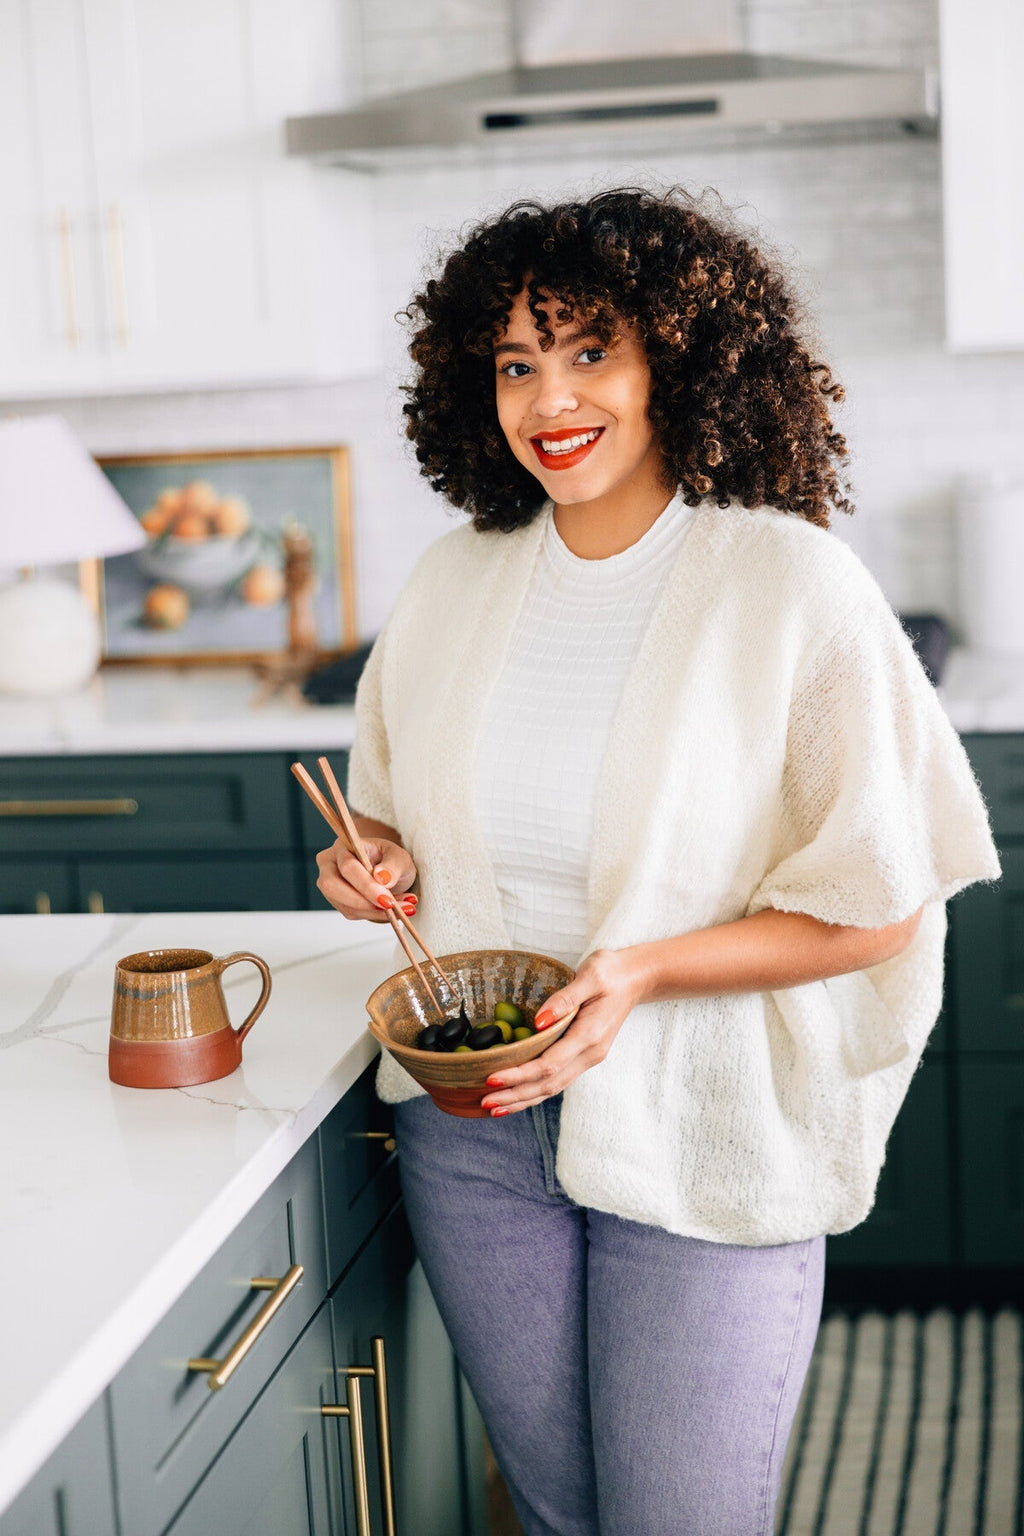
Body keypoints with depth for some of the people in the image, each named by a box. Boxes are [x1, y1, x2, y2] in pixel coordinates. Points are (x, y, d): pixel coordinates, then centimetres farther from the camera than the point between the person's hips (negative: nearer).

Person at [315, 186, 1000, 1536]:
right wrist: (383, 864, -5)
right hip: (472, 1123, 4)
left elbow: (877, 910, -12)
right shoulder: (453, 584, 3)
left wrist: (640, 973, -23)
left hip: (702, 1137, -4)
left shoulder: (794, 587, -12)